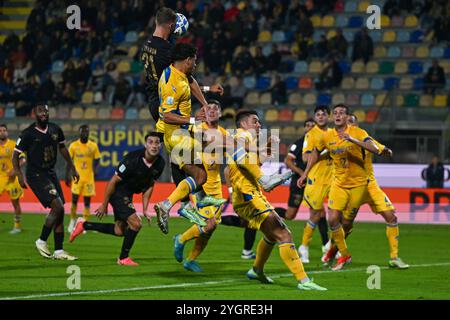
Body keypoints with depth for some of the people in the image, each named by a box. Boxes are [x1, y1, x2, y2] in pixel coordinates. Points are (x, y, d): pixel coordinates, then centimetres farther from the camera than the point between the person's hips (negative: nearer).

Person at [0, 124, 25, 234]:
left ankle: (17, 226, 12)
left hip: (12, 178, -4)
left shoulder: (13, 145, -6)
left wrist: (15, 170, -20)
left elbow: (22, 160, -9)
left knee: (15, 202, 3)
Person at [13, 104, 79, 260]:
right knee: (58, 207, -19)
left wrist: (72, 168, 22)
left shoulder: (55, 129, 4)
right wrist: (20, 176, -18)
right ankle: (42, 241, -2)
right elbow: (15, 155, -7)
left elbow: (62, 148, 21)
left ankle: (58, 251, 10)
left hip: (51, 174, 7)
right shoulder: (28, 134, -13)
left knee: (59, 212, 4)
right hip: (36, 176, -7)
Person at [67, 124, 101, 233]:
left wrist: (94, 170, -10)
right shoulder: (73, 146, 0)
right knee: (74, 200, -4)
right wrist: (67, 176, 4)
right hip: (77, 177, -1)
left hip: (89, 178, 1)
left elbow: (97, 160, 8)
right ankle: (73, 221, 15)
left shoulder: (93, 146, 2)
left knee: (87, 201, 2)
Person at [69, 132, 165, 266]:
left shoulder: (160, 164, -8)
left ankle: (84, 225, 30)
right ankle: (123, 258, 1)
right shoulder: (133, 159, -28)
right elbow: (113, 181, -20)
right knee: (135, 223, -17)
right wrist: (104, 205, -14)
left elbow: (149, 186, 8)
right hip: (118, 191, -8)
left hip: (128, 194, 8)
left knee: (119, 231, 15)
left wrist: (145, 209, 4)